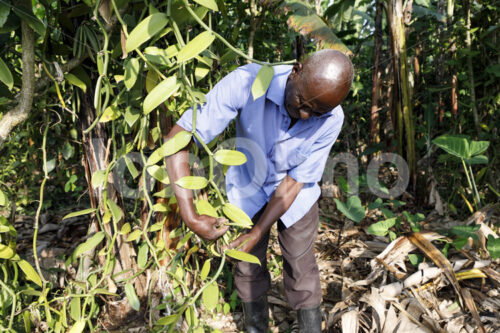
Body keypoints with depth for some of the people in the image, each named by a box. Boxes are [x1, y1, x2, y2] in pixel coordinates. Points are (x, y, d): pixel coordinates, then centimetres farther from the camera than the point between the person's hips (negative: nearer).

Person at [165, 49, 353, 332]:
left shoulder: (332, 118, -27)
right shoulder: (247, 81, -34)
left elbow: (294, 182, -19)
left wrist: (257, 234, -20)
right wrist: (190, 216, -38)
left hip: (296, 193, 0)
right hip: (248, 187, 0)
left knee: (301, 268, 9)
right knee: (249, 267, 12)